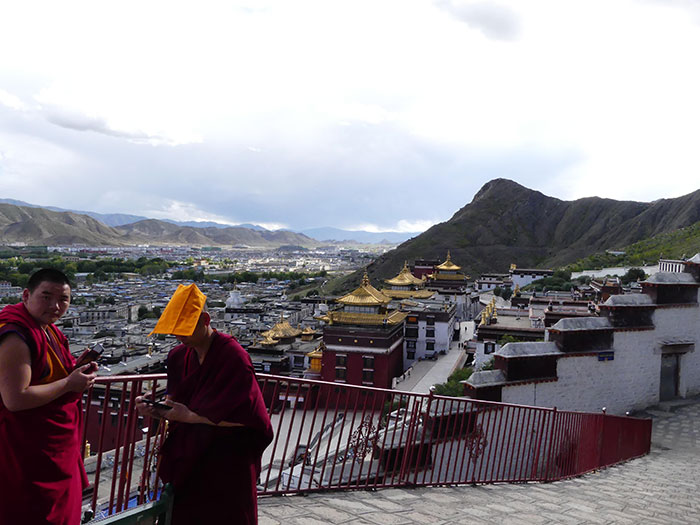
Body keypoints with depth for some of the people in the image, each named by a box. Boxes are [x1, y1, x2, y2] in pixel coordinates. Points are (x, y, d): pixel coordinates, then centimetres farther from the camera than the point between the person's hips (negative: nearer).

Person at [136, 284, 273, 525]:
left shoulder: (233, 356, -19)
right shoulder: (178, 356, 3)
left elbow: (243, 417, -21)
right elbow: (177, 411, 12)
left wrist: (191, 416, -20)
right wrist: (154, 409, -8)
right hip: (189, 461, 6)